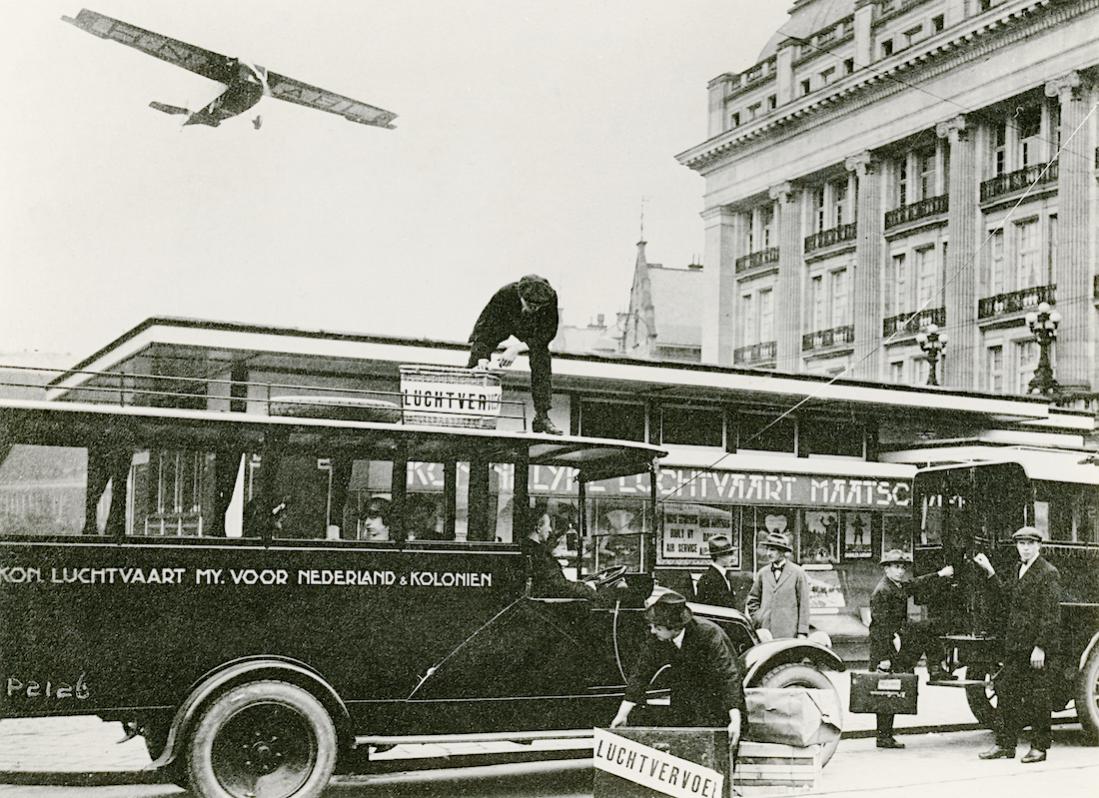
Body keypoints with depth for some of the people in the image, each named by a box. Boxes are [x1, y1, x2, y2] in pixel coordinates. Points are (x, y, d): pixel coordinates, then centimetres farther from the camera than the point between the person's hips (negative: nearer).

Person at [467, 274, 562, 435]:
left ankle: (542, 417, -14)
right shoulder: (505, 294, -39)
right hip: (501, 322, -1)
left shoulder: (550, 297, -36)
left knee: (542, 364, -19)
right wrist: (483, 356, -45)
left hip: (531, 329, 1)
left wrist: (517, 348, -38)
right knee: (476, 357, -15)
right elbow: (485, 323, -34)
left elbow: (548, 331, -28)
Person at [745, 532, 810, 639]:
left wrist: (802, 632, -4)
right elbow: (752, 600, 21)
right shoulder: (762, 573, 11)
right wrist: (757, 619, 7)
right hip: (765, 630, 3)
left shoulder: (797, 573, 2)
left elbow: (803, 605, 0)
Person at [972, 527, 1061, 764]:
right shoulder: (1015, 572, 16)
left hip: (1038, 646, -7)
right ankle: (1005, 744, 15)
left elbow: (1051, 614, -13)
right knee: (1006, 691, 7)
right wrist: (990, 571, 12)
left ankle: (1039, 746, 10)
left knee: (1037, 696, 0)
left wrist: (1041, 646, -18)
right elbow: (1007, 598, 13)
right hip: (1015, 645, 7)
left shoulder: (1048, 573, -9)